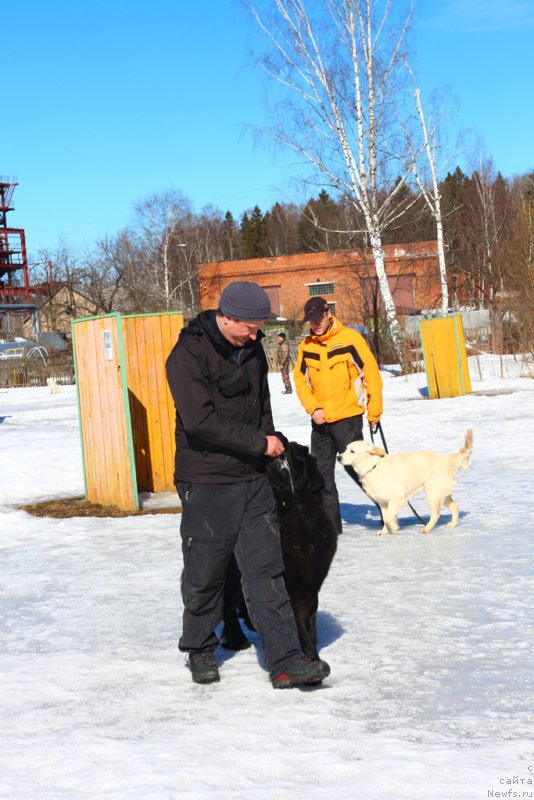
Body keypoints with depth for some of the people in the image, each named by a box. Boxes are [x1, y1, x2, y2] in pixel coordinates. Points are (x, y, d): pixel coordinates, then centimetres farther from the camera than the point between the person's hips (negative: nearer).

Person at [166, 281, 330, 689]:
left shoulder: (252, 349, 10)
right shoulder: (189, 355, -14)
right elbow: (200, 419, -23)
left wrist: (268, 443, 14)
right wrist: (259, 443, -18)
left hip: (253, 481, 6)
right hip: (206, 484, -6)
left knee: (266, 570, 1)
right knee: (205, 574, 6)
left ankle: (286, 662, -1)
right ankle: (200, 650, 27)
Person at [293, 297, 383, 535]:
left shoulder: (350, 339, -9)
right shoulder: (306, 346, 4)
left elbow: (371, 374, -6)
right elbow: (300, 380, 9)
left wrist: (374, 412, -4)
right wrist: (313, 408, -5)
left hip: (348, 417, -5)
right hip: (320, 420, 5)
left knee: (355, 465, -3)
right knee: (321, 472, 7)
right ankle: (329, 524, 16)